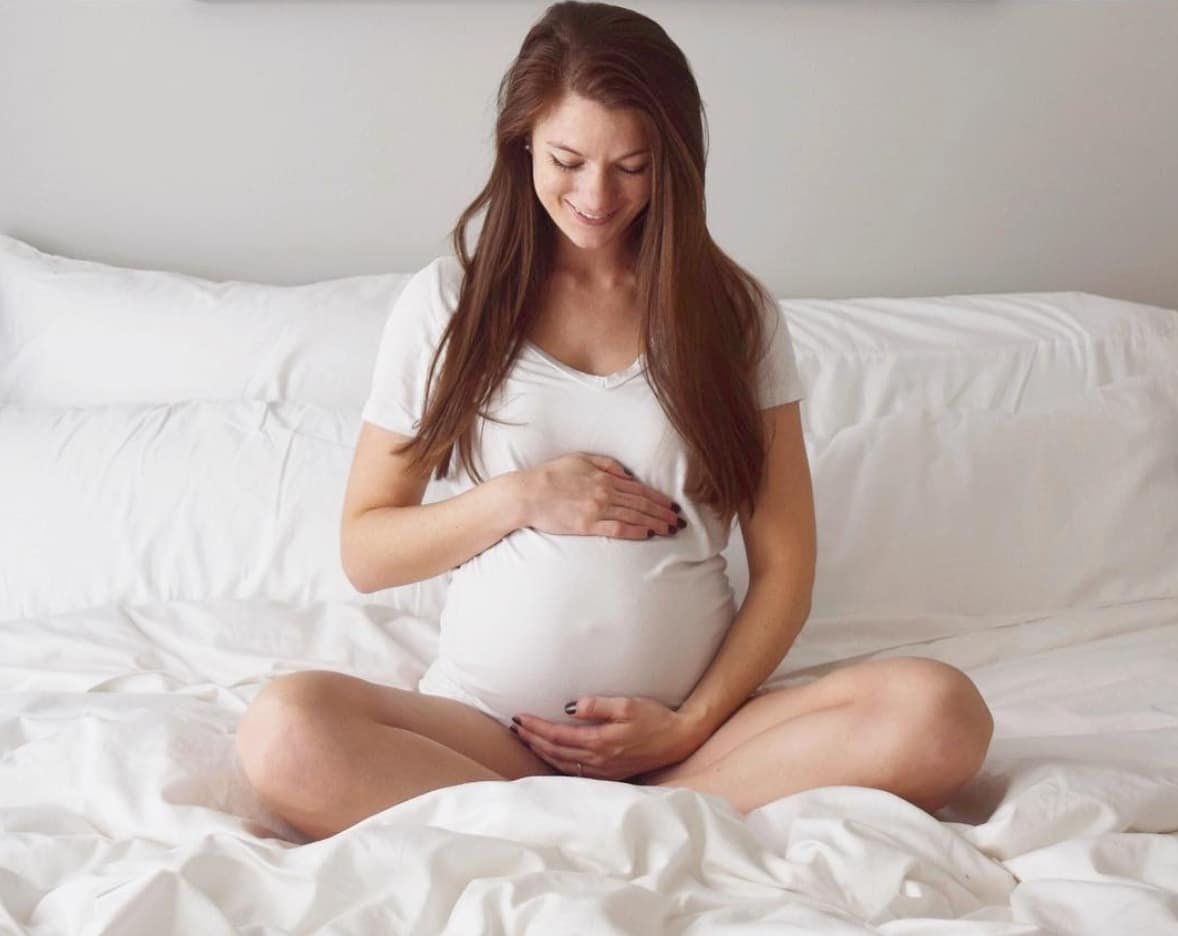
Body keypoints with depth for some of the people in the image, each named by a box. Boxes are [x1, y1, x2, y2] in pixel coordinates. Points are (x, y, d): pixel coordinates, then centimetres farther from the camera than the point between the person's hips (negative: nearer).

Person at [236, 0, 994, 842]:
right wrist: (519, 498, -7)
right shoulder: (447, 302, 7)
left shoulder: (735, 311, 8)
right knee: (286, 732, -31)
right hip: (488, 727, 0)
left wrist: (691, 724, -9)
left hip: (687, 722, 1)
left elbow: (785, 566, 5)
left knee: (942, 715, -27)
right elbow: (365, 551, 9)